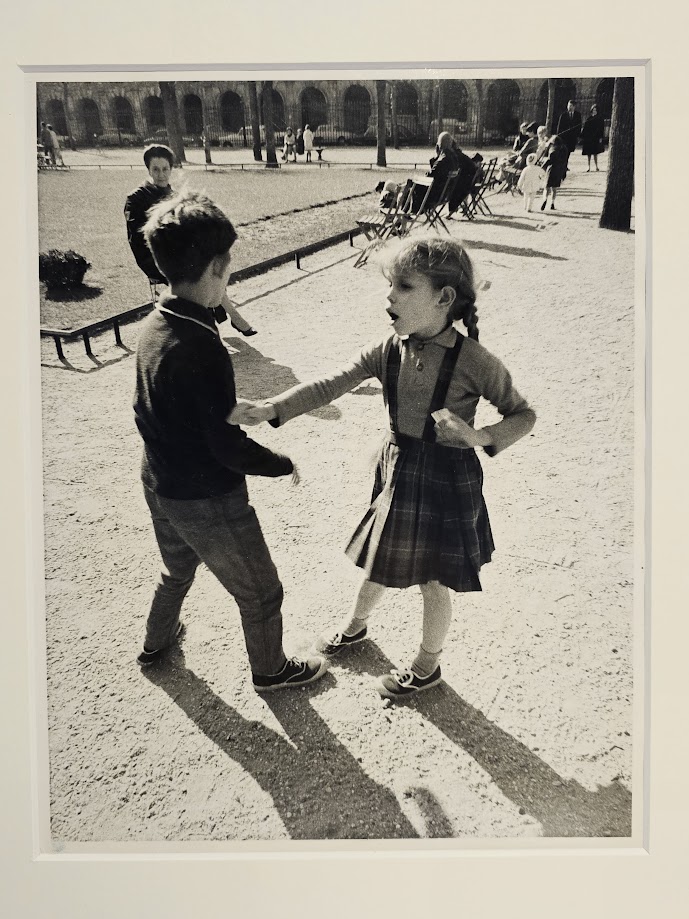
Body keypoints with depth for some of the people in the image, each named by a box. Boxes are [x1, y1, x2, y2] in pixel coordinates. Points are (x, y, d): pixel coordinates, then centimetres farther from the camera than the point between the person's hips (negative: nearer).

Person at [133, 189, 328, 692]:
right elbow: (229, 447, -26)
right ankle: (271, 670, 38)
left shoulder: (154, 325, -4)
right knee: (261, 593, 16)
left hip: (161, 485, 9)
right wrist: (284, 464, -10)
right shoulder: (202, 346, -31)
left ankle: (157, 642, 57)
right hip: (208, 500, -8)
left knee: (178, 569, 35)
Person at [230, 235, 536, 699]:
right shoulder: (389, 349, -10)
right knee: (379, 562, 25)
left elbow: (523, 414, -10)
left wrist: (477, 436, -28)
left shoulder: (473, 361, -23)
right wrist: (269, 410, -25)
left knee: (434, 582, 15)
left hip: (447, 482, -4)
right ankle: (356, 624, 56)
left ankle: (428, 665, 42)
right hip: (398, 470, 5)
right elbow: (330, 386, -12)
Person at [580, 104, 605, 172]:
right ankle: (589, 167, 10)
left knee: (595, 153, -7)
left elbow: (602, 129, -2)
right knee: (589, 153, 4)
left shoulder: (600, 119, 1)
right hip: (588, 138, 3)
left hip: (596, 138, -3)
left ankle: (596, 167, 0)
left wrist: (601, 138, -11)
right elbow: (585, 127, 8)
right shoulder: (588, 118, 8)